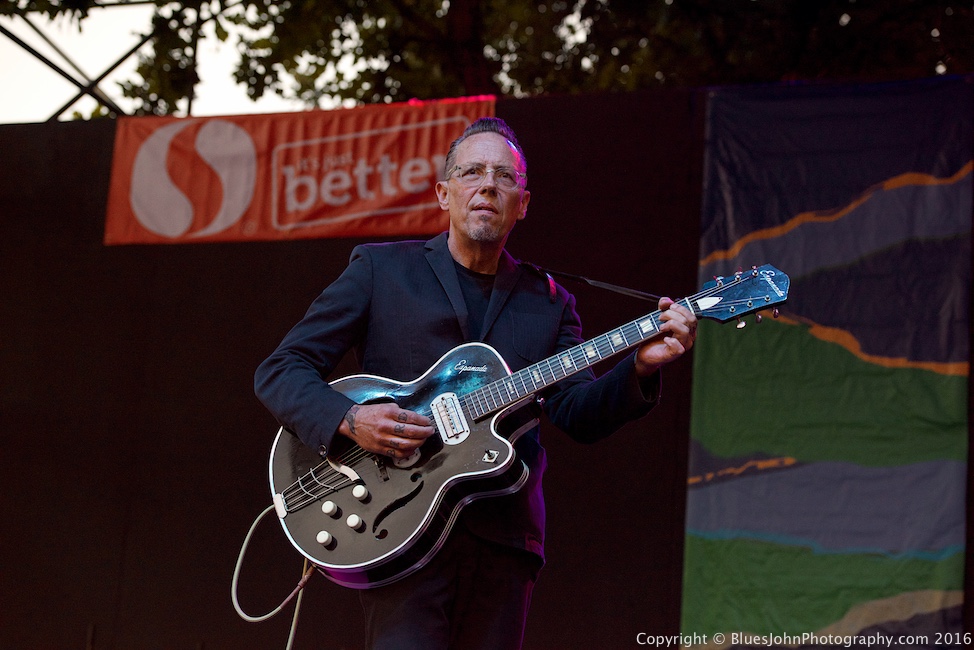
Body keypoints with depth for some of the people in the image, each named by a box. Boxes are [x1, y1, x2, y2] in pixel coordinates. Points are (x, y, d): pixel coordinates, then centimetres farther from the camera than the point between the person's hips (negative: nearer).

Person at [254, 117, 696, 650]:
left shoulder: (548, 302, 16)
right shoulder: (379, 270, 5)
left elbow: (578, 414, 5)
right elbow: (280, 370, 2)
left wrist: (641, 367, -14)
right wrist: (348, 420, -17)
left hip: (504, 542, 4)